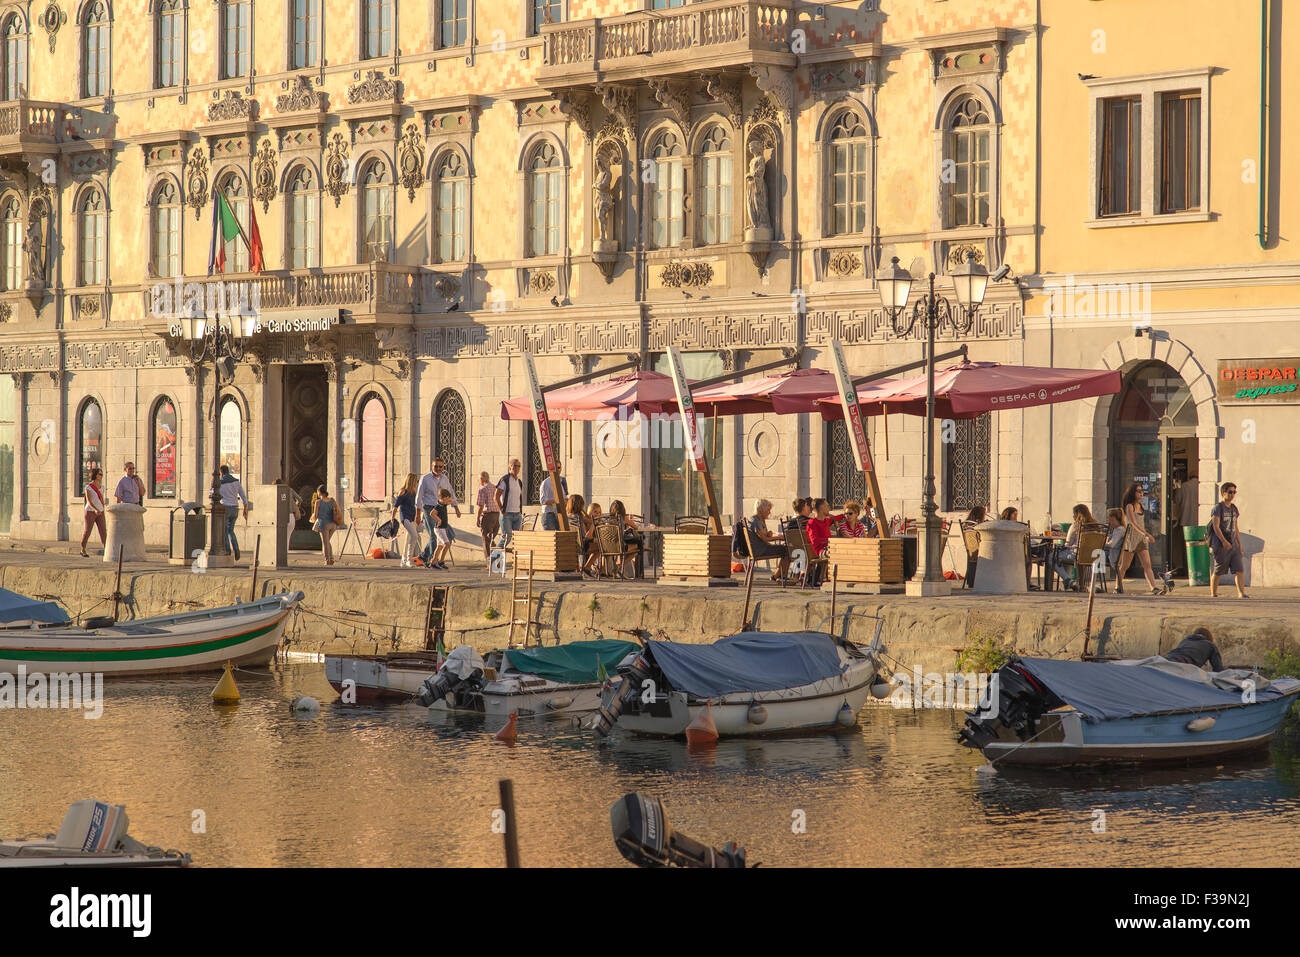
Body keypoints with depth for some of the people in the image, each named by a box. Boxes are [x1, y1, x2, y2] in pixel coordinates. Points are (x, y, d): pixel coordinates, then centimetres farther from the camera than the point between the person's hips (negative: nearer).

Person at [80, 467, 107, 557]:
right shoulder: (88, 487, -11)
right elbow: (89, 502, -20)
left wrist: (102, 512, 21)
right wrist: (95, 510, -36)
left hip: (100, 513, 5)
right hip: (90, 512, -5)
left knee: (103, 532, -8)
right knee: (87, 532, 5)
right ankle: (83, 550, 24)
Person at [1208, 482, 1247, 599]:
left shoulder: (1234, 509, 16)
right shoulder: (1217, 508, -5)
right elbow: (1216, 527, -14)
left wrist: (1240, 545, 17)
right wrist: (1224, 541, -25)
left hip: (1233, 544, 6)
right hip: (1221, 545, -6)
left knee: (1239, 570, -7)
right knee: (1217, 571, 0)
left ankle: (1241, 592, -13)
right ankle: (1213, 594, 11)